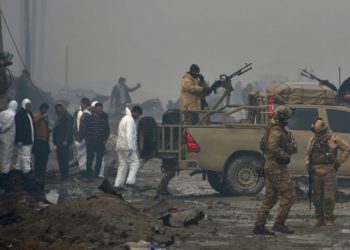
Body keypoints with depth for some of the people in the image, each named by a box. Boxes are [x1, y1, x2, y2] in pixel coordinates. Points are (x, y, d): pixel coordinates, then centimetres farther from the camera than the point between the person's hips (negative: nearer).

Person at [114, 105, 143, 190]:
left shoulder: (124, 119, 19)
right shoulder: (130, 120, -14)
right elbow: (129, 134, -24)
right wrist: (130, 148, -29)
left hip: (120, 145, 9)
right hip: (127, 146, -9)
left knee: (123, 165, 11)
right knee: (135, 163, -4)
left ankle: (118, 184, 7)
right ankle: (130, 181, -15)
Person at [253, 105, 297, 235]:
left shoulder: (273, 129, 16)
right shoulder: (277, 130, -15)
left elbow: (263, 145, 24)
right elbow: (272, 147, -30)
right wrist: (286, 155, -20)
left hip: (270, 165, 10)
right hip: (277, 167, -10)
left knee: (270, 198, 11)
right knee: (289, 195, -7)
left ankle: (259, 225, 9)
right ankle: (279, 223, -8)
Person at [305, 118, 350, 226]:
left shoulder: (334, 139, -2)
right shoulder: (313, 140, 7)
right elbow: (308, 155, 15)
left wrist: (339, 161, -2)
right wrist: (308, 166, 1)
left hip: (329, 172, -3)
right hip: (316, 172, 3)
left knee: (329, 197, -6)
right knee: (317, 197, 4)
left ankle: (328, 219, 1)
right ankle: (319, 219, 12)